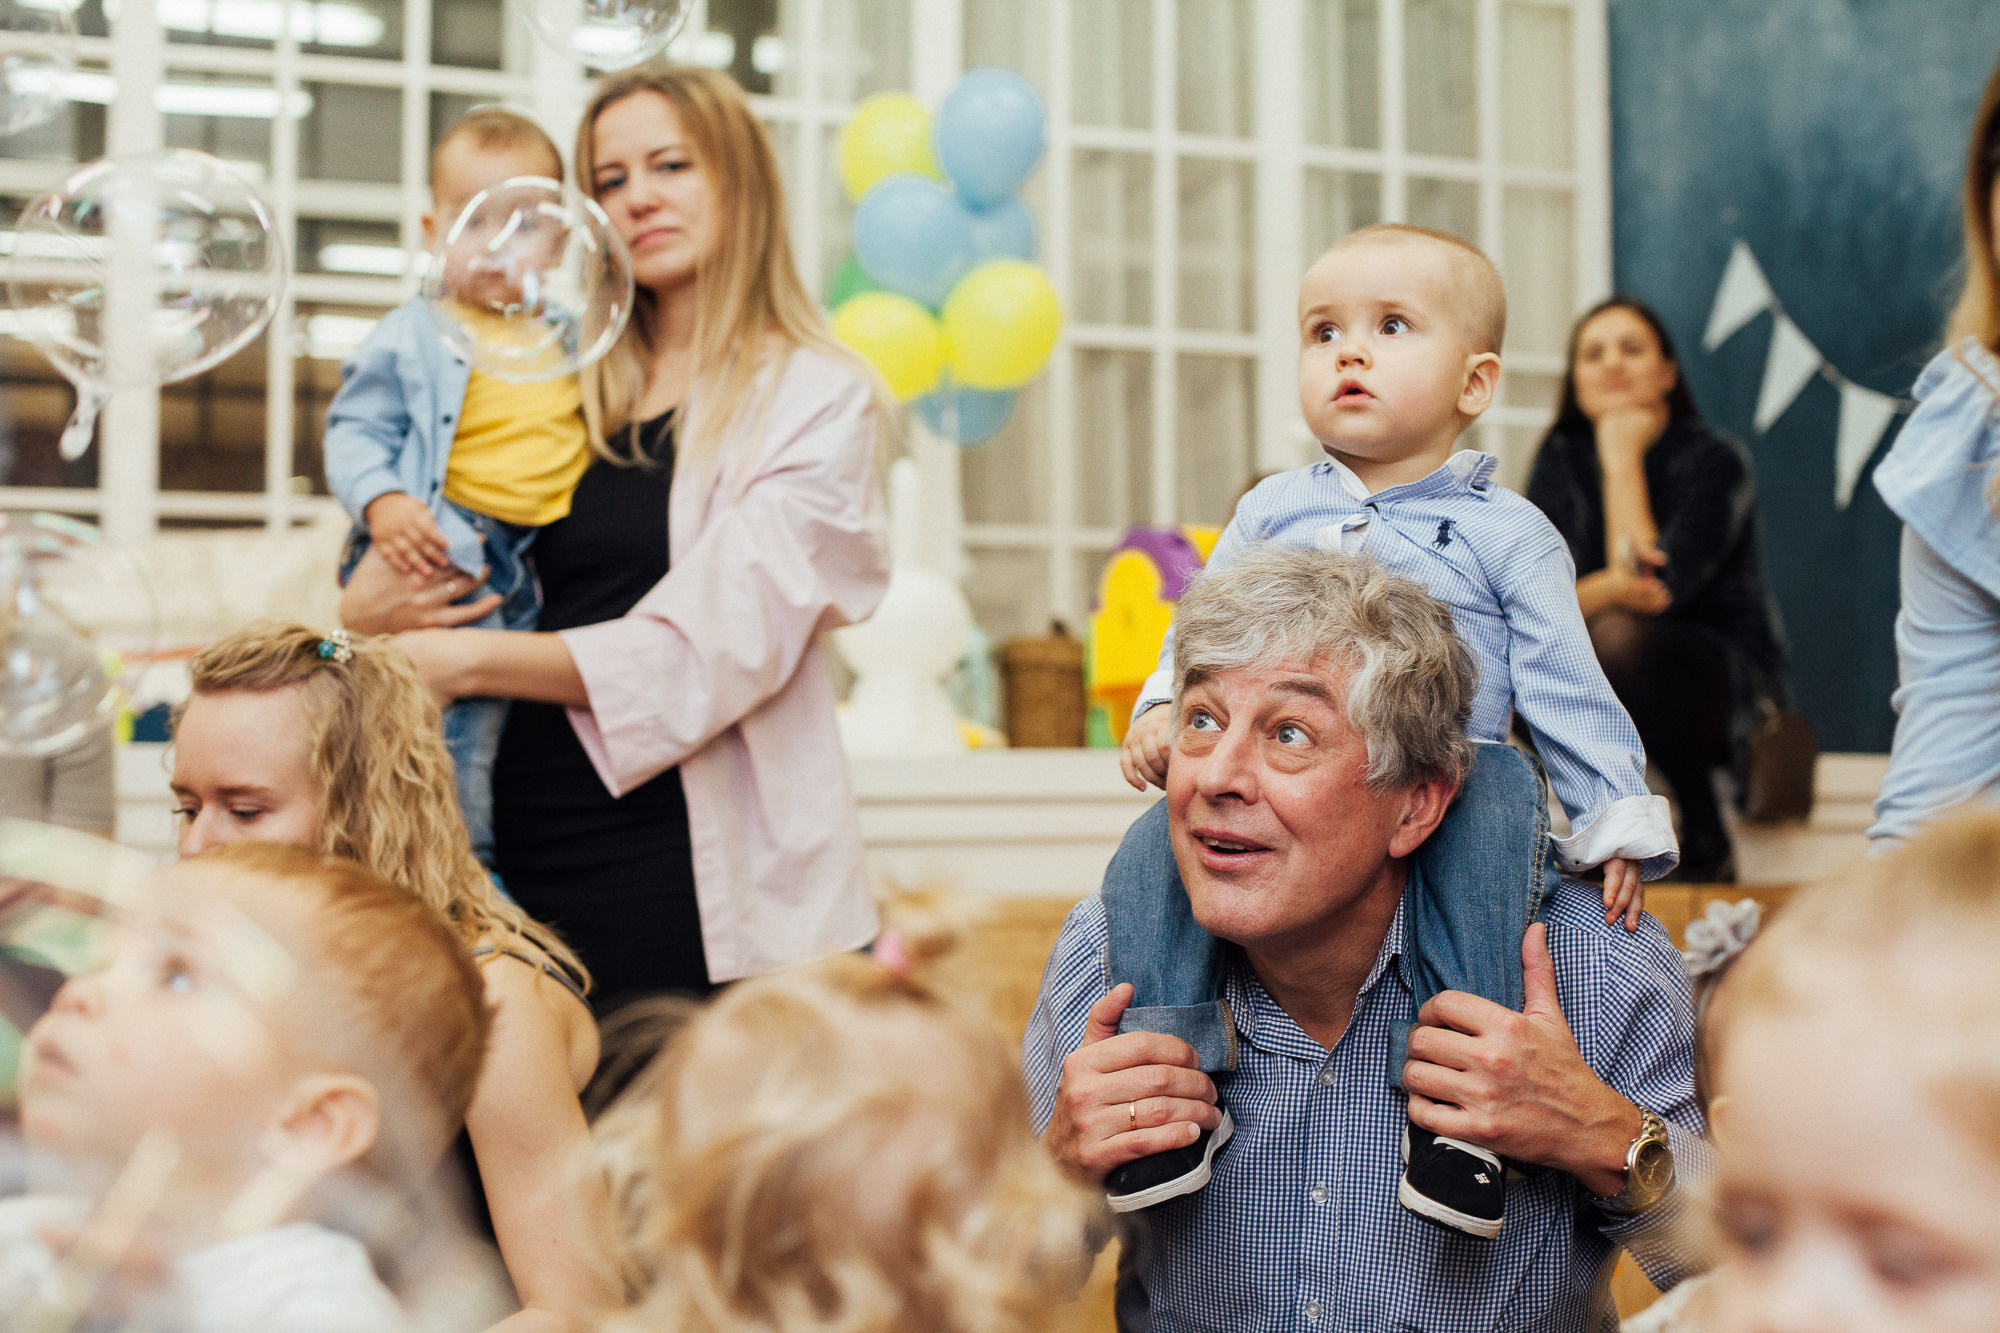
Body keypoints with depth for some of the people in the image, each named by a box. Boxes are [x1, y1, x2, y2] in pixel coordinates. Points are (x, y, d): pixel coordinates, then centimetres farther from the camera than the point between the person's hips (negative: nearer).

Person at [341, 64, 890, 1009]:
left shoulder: (817, 399, -1)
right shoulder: (572, 390, 13)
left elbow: (714, 648, -13)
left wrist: (468, 661, -13)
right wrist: (365, 605, -2)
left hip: (715, 891, -4)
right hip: (532, 865, 4)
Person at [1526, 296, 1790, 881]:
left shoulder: (1714, 459, -11)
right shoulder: (1562, 459, 3)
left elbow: (1658, 590, -24)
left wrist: (1623, 461, -16)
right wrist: (1608, 588, -32)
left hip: (1725, 685, -4)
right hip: (1608, 694, 4)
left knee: (1619, 634, -35)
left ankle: (1706, 840, -17)